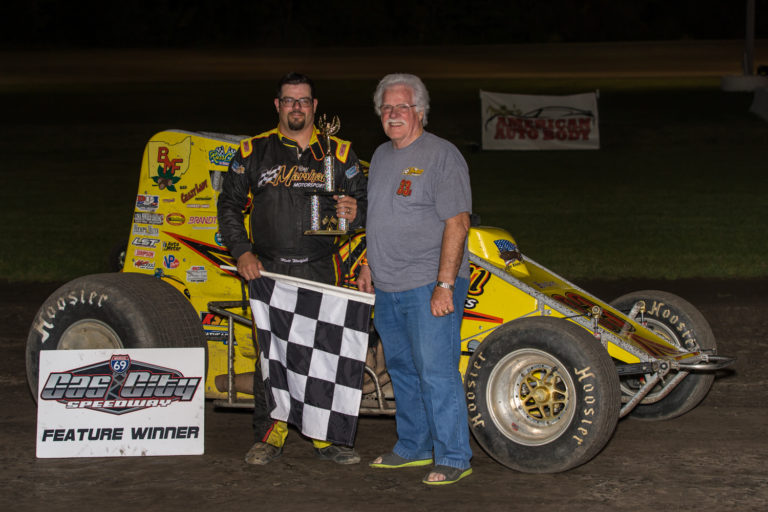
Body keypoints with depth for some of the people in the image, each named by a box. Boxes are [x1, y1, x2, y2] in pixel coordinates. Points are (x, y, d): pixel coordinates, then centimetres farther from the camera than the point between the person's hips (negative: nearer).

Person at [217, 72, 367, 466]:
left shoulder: (338, 153, 8)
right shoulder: (254, 152, 7)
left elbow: (364, 201, 11)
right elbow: (229, 204, 10)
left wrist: (355, 212, -13)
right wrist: (242, 252, -2)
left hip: (321, 271, 0)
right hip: (268, 270, 0)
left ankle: (326, 437, 11)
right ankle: (269, 437, 11)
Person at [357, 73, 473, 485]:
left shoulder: (441, 156, -10)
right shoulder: (381, 156, 15)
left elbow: (457, 223, -16)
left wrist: (445, 285, -21)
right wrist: (370, 265, 20)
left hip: (430, 286, -8)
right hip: (389, 288, 8)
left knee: (436, 372, -9)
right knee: (402, 370, 15)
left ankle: (453, 458, -2)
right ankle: (413, 448, 26)